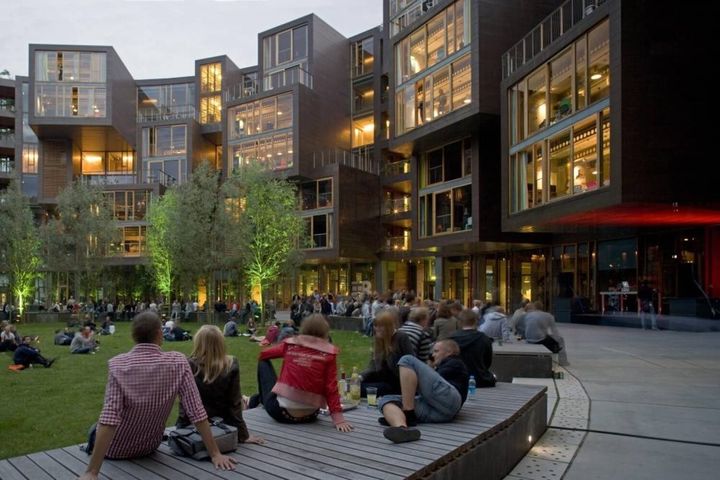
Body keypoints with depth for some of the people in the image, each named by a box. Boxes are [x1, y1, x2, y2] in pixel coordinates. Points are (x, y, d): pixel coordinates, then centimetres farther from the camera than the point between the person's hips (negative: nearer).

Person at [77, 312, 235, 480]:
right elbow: (196, 412, -22)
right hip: (150, 446, 1)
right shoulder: (178, 362, -21)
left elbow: (109, 418, -33)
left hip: (116, 449, -1)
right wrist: (215, 453, -17)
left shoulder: (118, 364, -25)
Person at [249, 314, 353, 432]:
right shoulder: (329, 353, -6)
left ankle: (260, 399, 42)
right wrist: (338, 418, -9)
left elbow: (263, 355, 17)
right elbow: (331, 388, -10)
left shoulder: (290, 343, 0)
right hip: (309, 416, 0)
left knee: (263, 363, 22)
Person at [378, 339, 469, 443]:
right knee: (386, 400, -11)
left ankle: (408, 415, -22)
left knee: (408, 360, -11)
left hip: (448, 400, -8)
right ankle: (402, 428, -46)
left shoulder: (455, 363, 23)